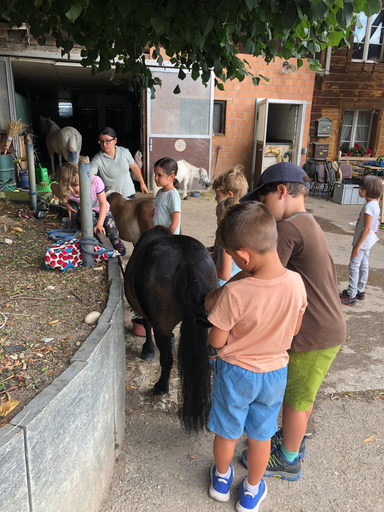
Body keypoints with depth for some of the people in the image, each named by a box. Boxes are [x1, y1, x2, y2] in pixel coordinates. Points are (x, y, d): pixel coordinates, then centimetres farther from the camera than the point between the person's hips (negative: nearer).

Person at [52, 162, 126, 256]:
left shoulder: (96, 181, -34)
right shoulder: (66, 192, -29)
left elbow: (103, 203, -24)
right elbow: (53, 186, -4)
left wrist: (99, 224, -31)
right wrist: (67, 204, -7)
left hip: (101, 209, 0)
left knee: (112, 233, -19)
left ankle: (116, 241, 19)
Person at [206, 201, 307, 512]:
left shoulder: (235, 293, -33)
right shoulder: (296, 282, -19)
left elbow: (217, 341, -19)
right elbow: (294, 330, -4)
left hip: (235, 372, -3)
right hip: (275, 372, 3)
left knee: (227, 432, 24)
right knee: (261, 435, 24)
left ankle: (222, 479, 50)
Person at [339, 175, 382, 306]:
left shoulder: (369, 206, -24)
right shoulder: (375, 204, 7)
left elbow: (367, 229, -25)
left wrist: (357, 246, -21)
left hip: (363, 241, -10)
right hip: (368, 241, 10)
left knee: (354, 267, -3)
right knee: (364, 266, 18)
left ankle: (351, 296, 3)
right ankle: (360, 291, 31)